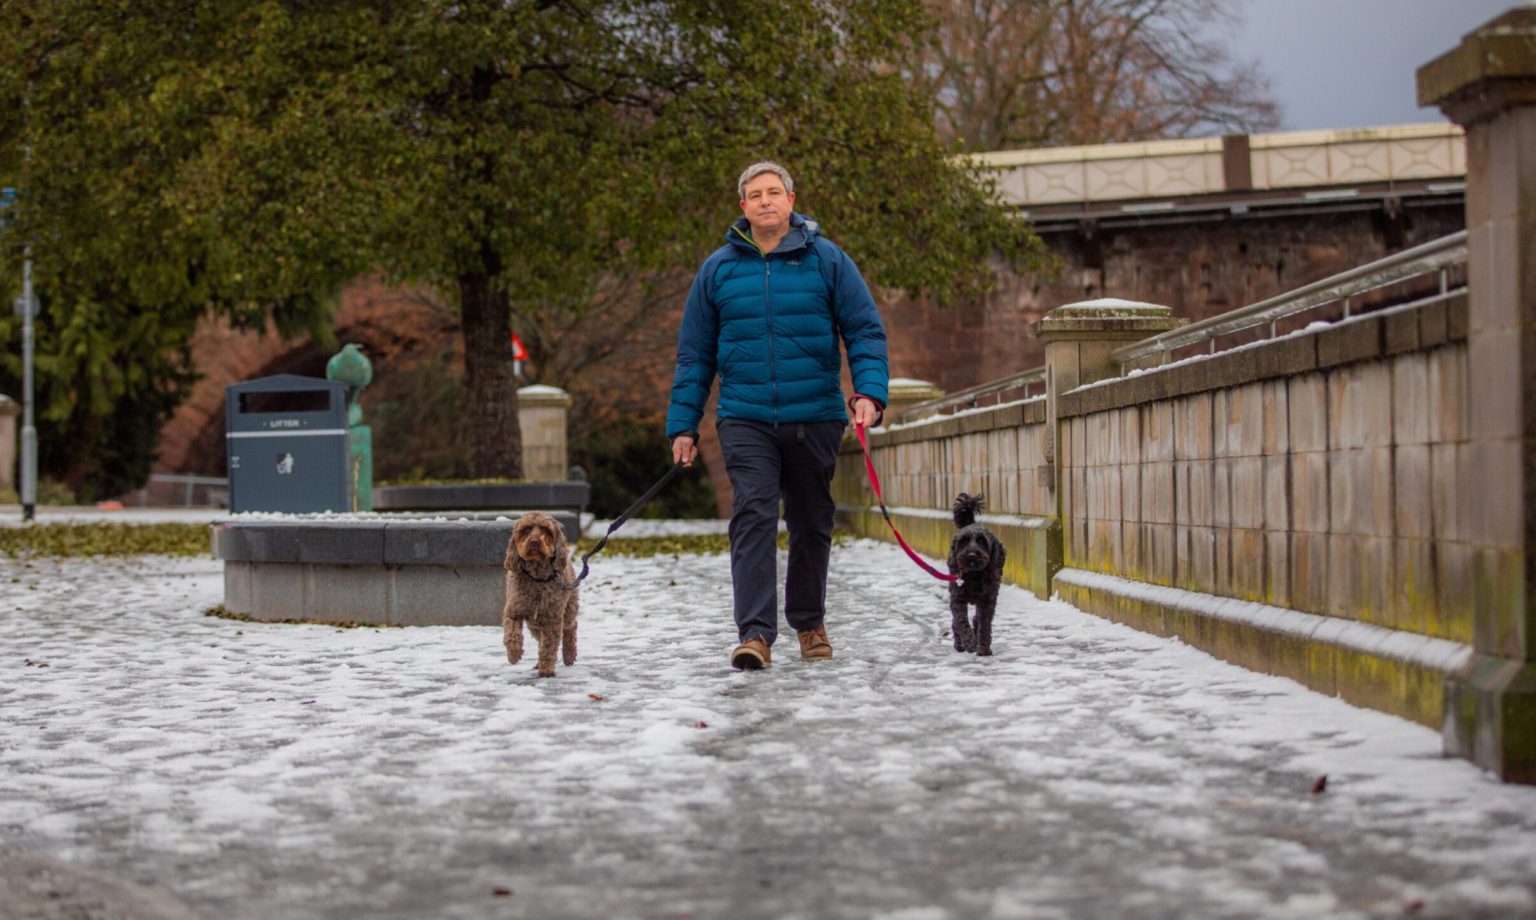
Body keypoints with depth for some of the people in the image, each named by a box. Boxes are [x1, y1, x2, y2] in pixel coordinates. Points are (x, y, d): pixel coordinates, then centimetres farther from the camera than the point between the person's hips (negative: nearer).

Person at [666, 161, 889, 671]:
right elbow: (694, 354, 10)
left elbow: (865, 331, 2)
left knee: (812, 524, 12)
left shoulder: (827, 260, 2)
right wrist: (682, 424, 6)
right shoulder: (718, 269, 5)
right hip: (745, 419, 0)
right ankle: (755, 634, -20)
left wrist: (869, 391, -13)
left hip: (815, 418, 1)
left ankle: (809, 623, 30)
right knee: (753, 517, -15)